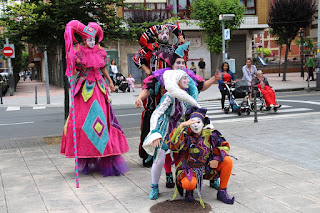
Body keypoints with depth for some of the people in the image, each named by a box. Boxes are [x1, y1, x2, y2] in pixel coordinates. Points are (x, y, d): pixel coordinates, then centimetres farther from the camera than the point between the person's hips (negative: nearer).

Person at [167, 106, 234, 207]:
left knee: (228, 161, -14)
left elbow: (224, 146, 4)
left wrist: (217, 159, -13)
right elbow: (173, 145, -36)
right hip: (188, 170, -4)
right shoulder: (185, 134, -17)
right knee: (189, 184, -37)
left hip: (207, 167, 4)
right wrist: (181, 125, -44)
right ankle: (189, 191, 4)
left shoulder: (209, 133, -6)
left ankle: (222, 192, 0)